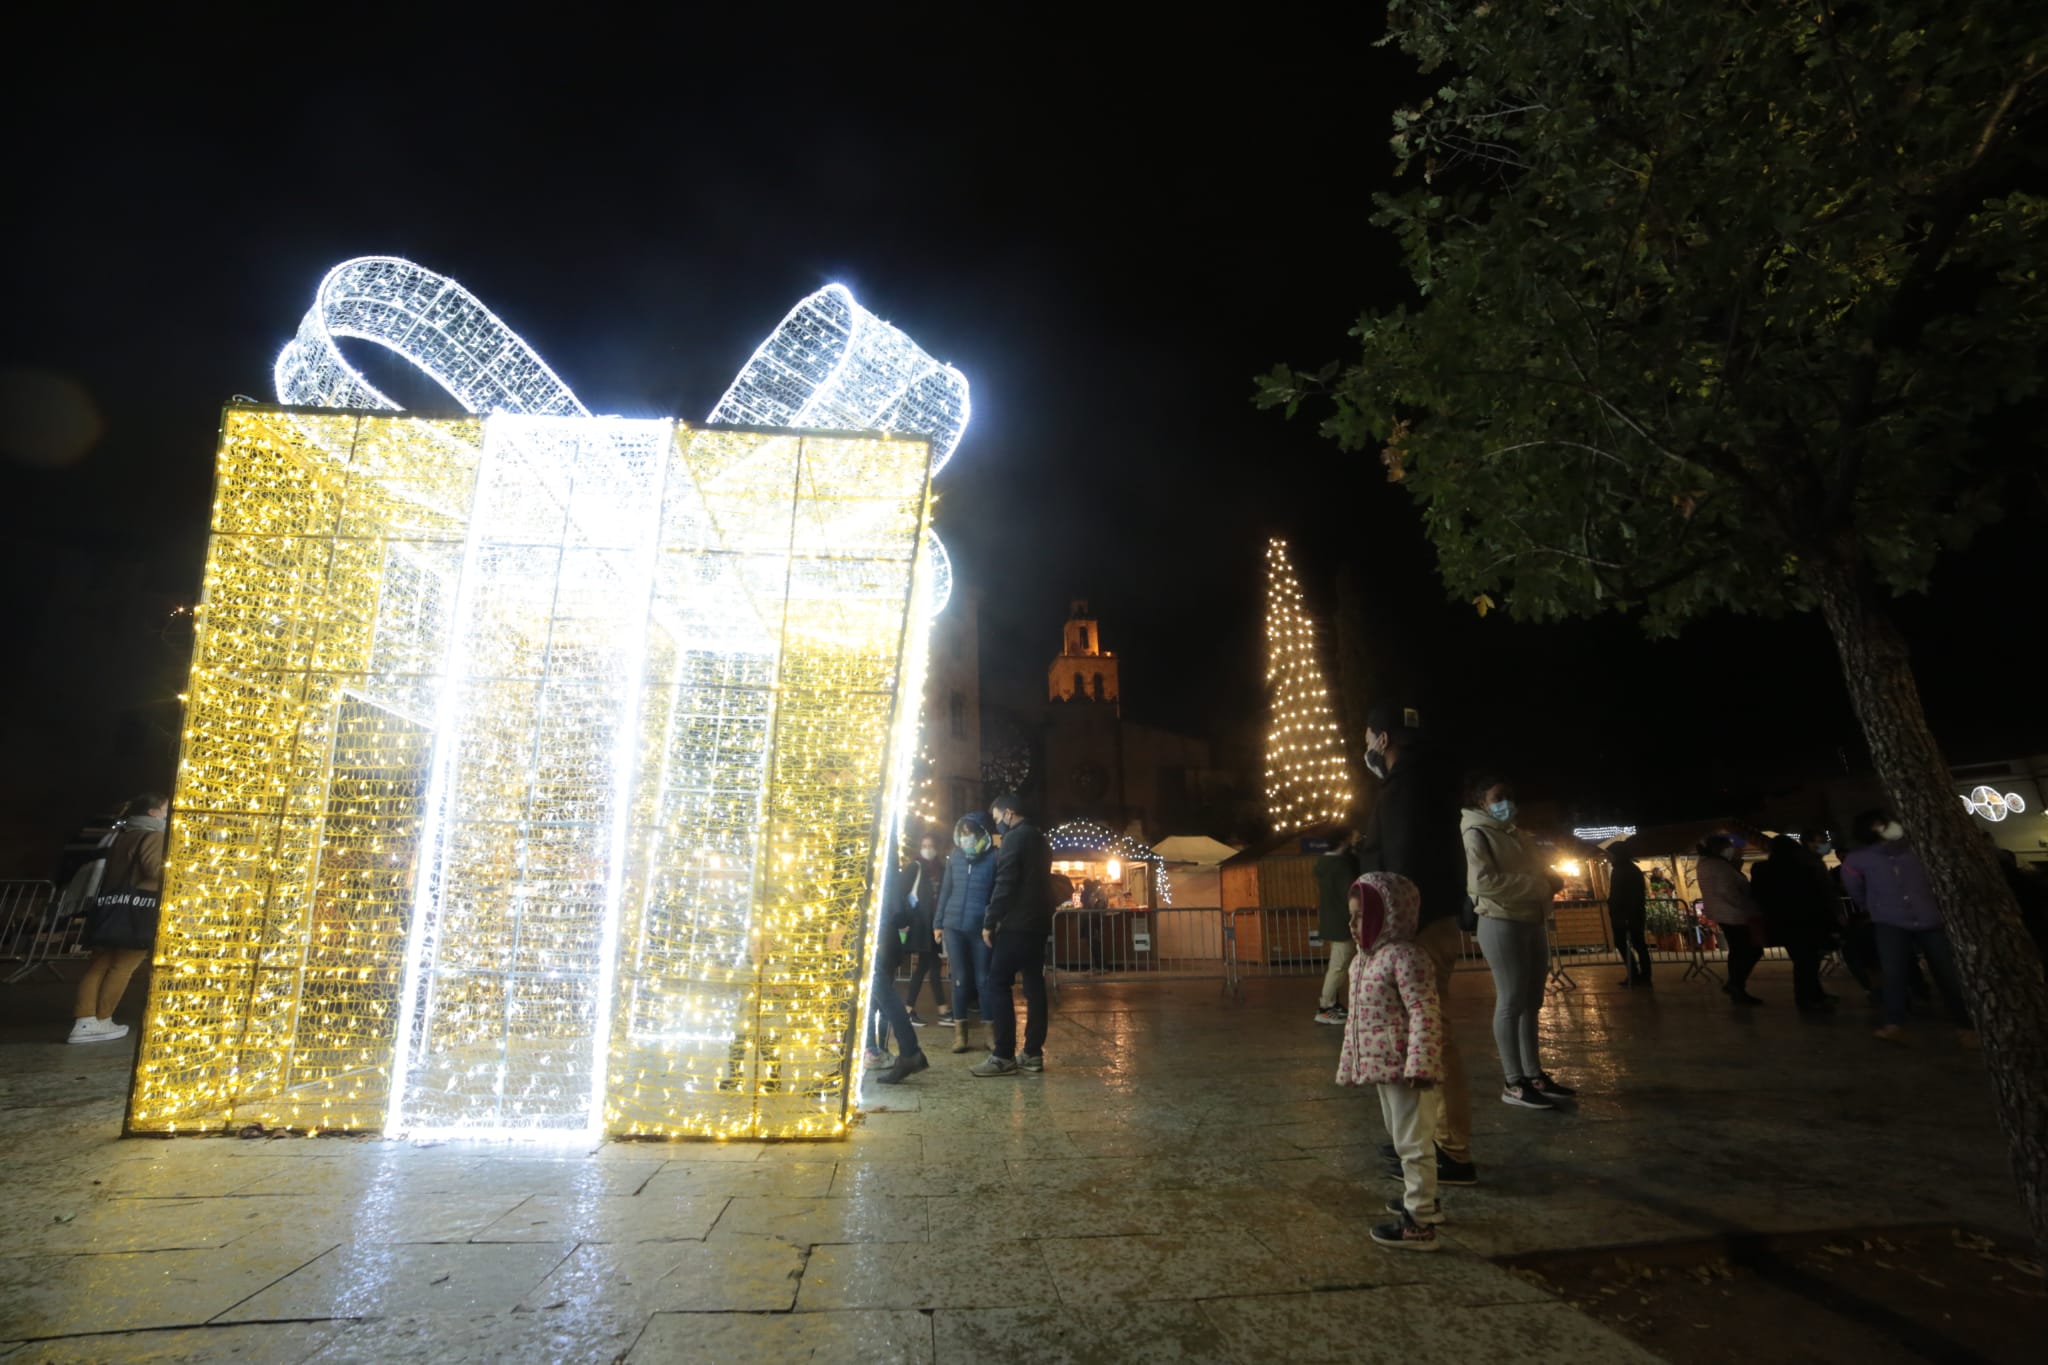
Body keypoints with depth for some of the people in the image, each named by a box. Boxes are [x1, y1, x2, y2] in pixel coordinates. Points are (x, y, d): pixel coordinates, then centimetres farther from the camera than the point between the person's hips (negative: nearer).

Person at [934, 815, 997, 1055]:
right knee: (960, 979, 9)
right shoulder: (955, 856, 7)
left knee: (983, 979, 4)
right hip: (954, 926, 3)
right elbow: (946, 889, 12)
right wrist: (938, 922, 11)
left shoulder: (993, 857, -5)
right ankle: (960, 1031, 17)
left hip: (981, 927, -3)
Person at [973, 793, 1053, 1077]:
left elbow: (1004, 884, -16)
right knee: (1034, 986, 8)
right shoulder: (1040, 840, 18)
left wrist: (990, 922, -13)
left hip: (1016, 924, -9)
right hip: (1038, 922, 9)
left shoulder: (1014, 838, -10)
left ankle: (1003, 1056, -6)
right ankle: (1033, 1053, 9)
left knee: (997, 985, -5)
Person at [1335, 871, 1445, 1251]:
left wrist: (1420, 1065, -28)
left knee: (1413, 1143, 1)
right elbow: (1356, 1018, 17)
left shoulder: (1404, 957, -19)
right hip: (1381, 1066, 10)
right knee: (1401, 1139, 24)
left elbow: (1424, 1016, -24)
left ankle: (1420, 1224, 11)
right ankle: (1423, 1198, 41)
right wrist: (1350, 1062, 20)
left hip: (1404, 1069, -10)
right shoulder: (1363, 960, 10)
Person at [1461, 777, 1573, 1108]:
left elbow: (1542, 870, 18)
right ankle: (1513, 1083, -1)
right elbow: (1483, 880, -20)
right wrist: (1535, 886, -16)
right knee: (1511, 1001, -6)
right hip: (1501, 923, -8)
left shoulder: (1516, 835, 19)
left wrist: (1550, 881, -6)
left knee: (1531, 1001, 13)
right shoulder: (1476, 834, -7)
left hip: (1534, 922, 8)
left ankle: (1534, 1074, 22)